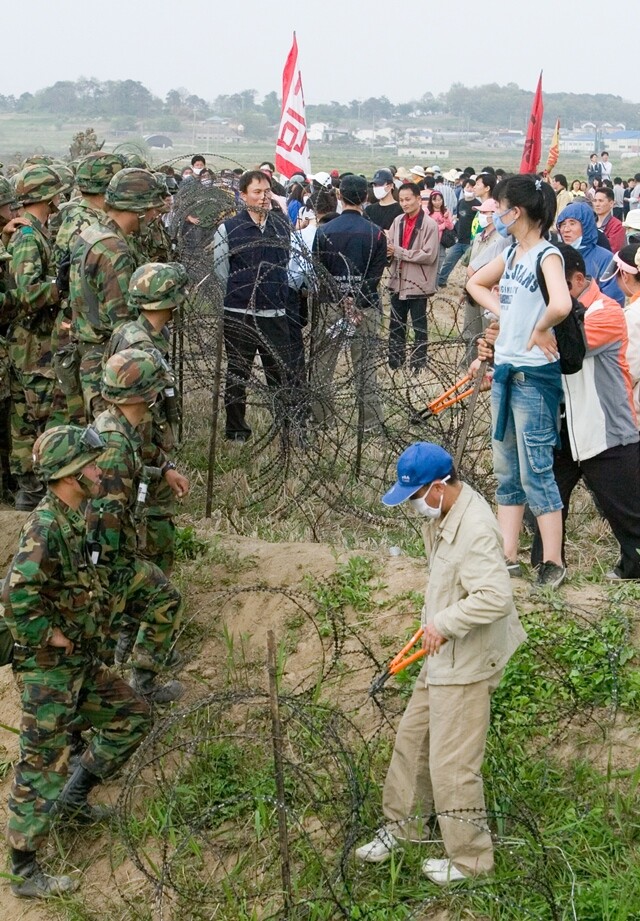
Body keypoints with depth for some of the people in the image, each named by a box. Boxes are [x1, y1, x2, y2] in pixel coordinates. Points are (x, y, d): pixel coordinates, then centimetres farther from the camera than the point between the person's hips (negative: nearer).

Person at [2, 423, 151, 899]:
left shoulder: (74, 521, 6)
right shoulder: (46, 527, -23)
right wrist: (54, 639, -21)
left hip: (82, 663, 9)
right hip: (50, 669, -9)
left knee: (133, 716, 16)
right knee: (42, 767, -1)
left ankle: (75, 795, 27)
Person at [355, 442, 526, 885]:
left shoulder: (476, 529, -28)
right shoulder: (443, 516, 3)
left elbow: (496, 597, -35)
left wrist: (444, 624, -25)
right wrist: (434, 619, 10)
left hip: (466, 664, -10)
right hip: (443, 655, 10)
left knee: (452, 763, 1)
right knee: (412, 737, 21)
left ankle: (470, 858, 18)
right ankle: (403, 823, 40)